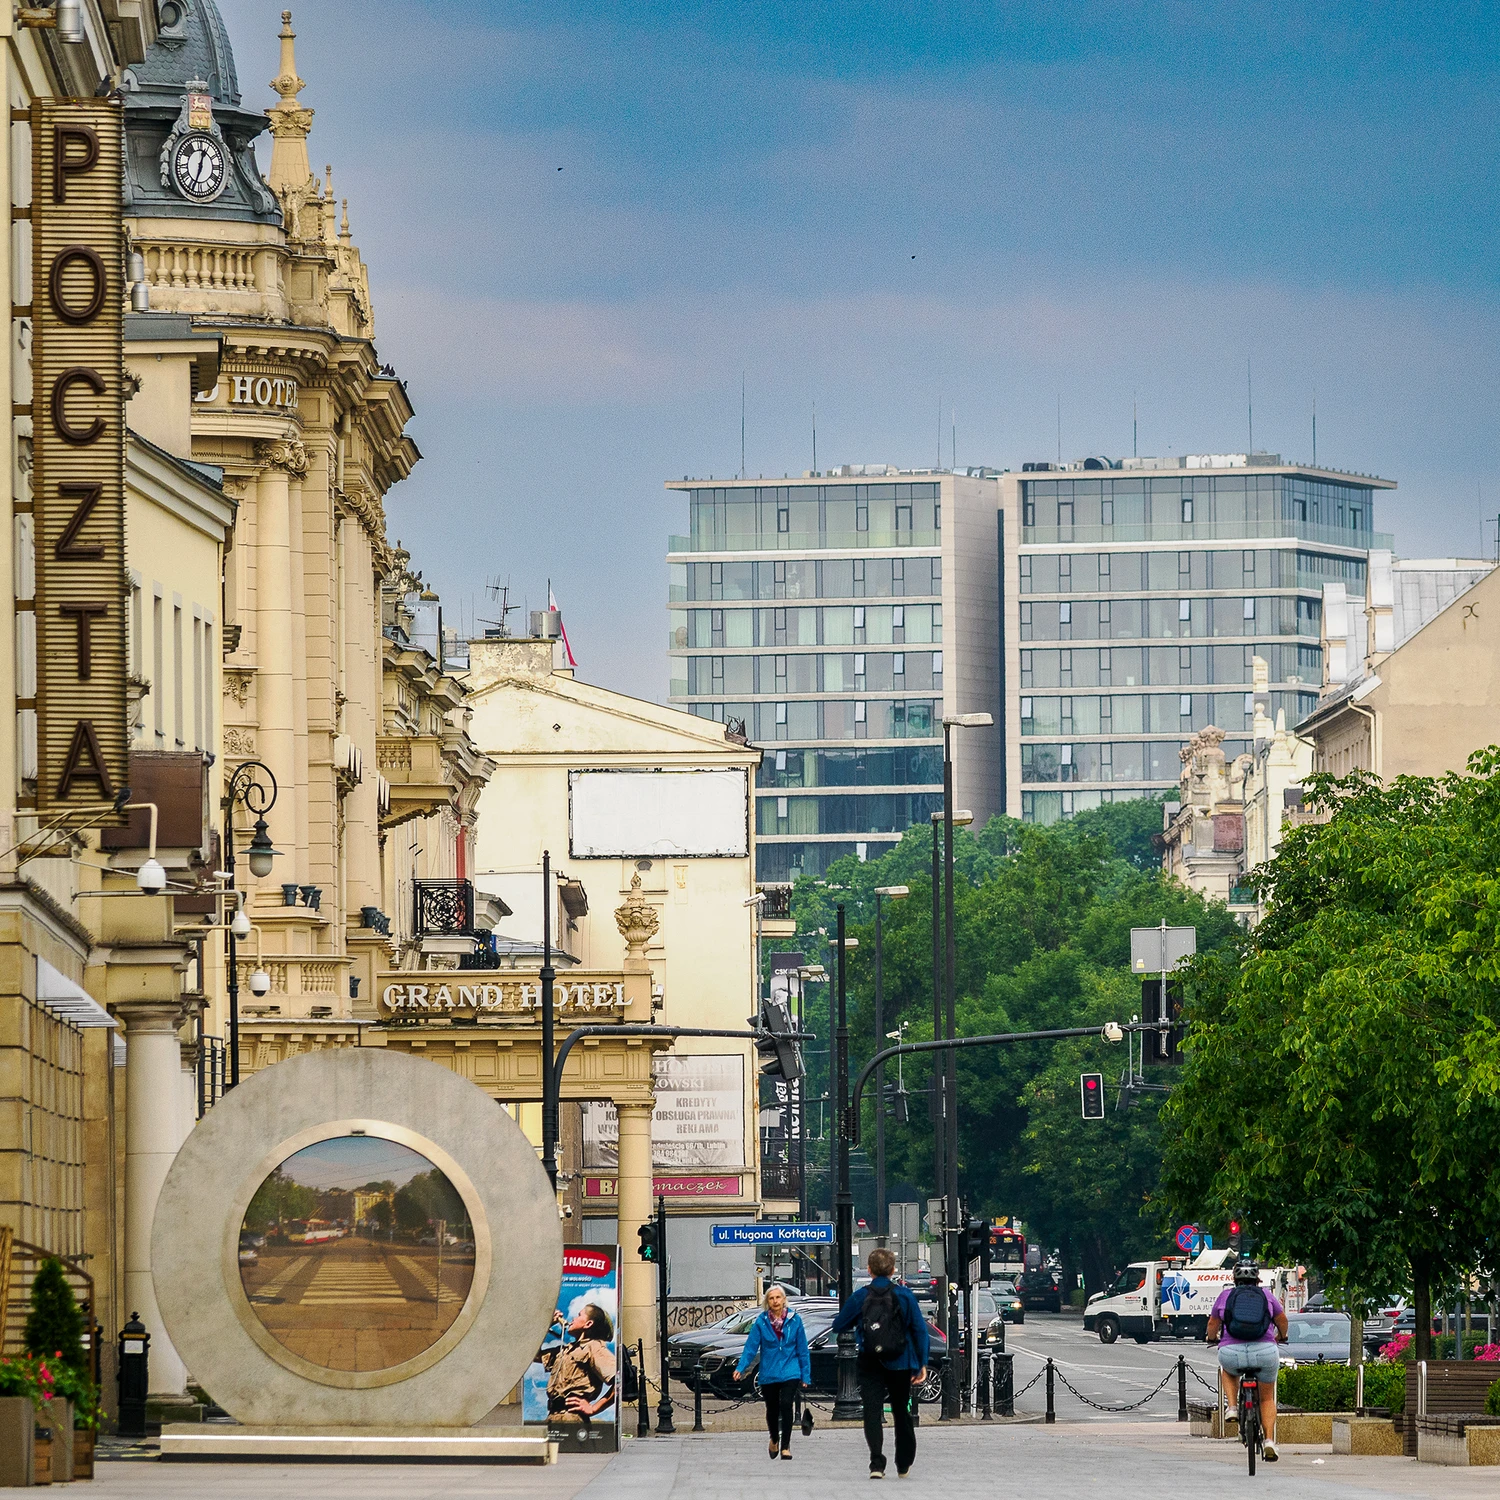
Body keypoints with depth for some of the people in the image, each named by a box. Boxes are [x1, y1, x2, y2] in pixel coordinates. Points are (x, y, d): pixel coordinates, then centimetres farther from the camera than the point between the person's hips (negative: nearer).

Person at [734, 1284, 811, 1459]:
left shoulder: (794, 1320, -1)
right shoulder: (761, 1322, -2)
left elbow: (802, 1350, 3)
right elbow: (751, 1346, -5)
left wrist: (806, 1375, 3)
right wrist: (740, 1368, -17)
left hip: (790, 1372, -1)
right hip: (769, 1374, 1)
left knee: (786, 1405, -18)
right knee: (772, 1409, 13)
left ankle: (785, 1446, -9)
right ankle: (774, 1439, 41)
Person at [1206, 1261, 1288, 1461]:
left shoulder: (1226, 1295, 12)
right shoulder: (1266, 1295, 12)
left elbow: (1213, 1323, 24)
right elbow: (1282, 1320, 23)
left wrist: (1212, 1339, 46)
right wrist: (1282, 1336, 45)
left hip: (1232, 1353, 0)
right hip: (1265, 1352, 0)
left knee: (1228, 1370, 37)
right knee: (1267, 1398, 20)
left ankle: (1232, 1407, 16)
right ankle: (1270, 1441, 5)